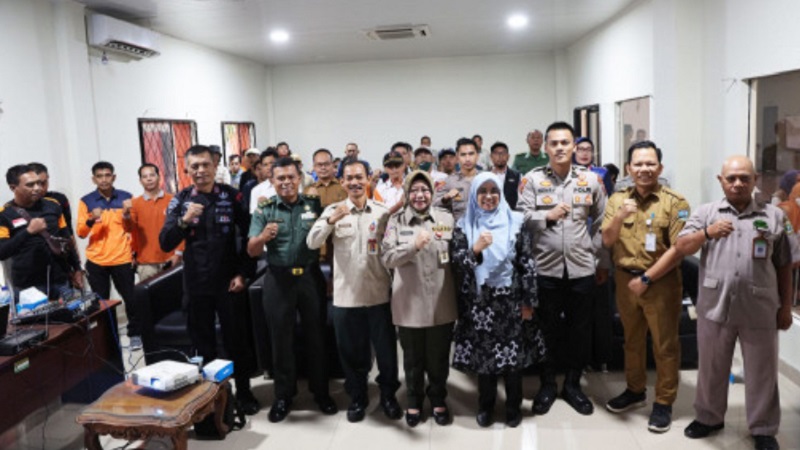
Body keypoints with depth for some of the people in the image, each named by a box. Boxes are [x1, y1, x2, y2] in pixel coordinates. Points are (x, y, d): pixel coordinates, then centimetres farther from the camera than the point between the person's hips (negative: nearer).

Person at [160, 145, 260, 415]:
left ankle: (244, 392, 25)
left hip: (229, 282, -1)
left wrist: (243, 273, -7)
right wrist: (184, 221, -22)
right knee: (202, 342, 11)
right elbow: (165, 244, -6)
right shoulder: (180, 201, 0)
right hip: (196, 284, 1)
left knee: (237, 339, 9)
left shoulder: (232, 196, -3)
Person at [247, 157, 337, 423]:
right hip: (278, 279, 0)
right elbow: (252, 251, -7)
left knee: (316, 335, 9)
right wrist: (263, 237, -27)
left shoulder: (314, 204, 1)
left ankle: (321, 392, 24)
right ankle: (283, 396, 23)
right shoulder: (264, 210, -1)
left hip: (310, 277, 1)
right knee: (280, 338, 9)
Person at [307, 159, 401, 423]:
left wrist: (394, 280, -2)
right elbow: (312, 243, -12)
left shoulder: (383, 212, 1)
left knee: (386, 349, 11)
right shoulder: (333, 210, 0)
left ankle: (388, 396, 31)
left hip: (379, 293, 0)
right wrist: (332, 220, -27)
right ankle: (357, 397, 32)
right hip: (346, 295, 0)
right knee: (351, 351, 13)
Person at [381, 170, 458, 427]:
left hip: (441, 304, 1)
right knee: (413, 359, 14)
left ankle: (438, 400, 36)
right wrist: (414, 246, -27)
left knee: (439, 358, 14)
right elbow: (387, 259, -11)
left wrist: (459, 296, 1)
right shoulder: (396, 221, -1)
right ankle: (414, 402, 35)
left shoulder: (446, 219, 2)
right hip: (409, 304, -1)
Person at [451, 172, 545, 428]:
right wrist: (475, 249, -26)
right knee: (483, 354, 7)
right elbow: (457, 262, -6)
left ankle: (513, 406, 25)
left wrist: (529, 301, -3)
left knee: (513, 354, 6)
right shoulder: (464, 226, 2)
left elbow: (528, 263, -1)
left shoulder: (515, 222, 0)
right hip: (478, 302, 1)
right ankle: (486, 406, 26)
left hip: (510, 300, 0)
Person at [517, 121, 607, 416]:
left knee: (580, 329, 10)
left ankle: (573, 384, 29)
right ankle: (547, 385, 27)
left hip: (581, 268, 2)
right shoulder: (533, 179, -2)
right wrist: (548, 215, -17)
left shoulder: (590, 179, 4)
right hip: (546, 268, -1)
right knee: (548, 328, 9)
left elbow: (602, 222, 9)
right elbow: (520, 217, -5)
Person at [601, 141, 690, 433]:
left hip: (661, 283, -4)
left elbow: (678, 249, -14)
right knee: (632, 340, 18)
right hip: (625, 280, 4)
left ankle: (664, 402, 20)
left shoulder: (675, 202, -9)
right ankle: (634, 390, 35)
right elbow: (607, 241, 0)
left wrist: (646, 279, -15)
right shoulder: (617, 200, 4)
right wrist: (619, 217, -19)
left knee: (665, 345, 6)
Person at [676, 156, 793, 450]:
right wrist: (706, 232, -20)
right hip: (714, 307, 0)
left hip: (760, 310, 0)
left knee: (762, 372, 10)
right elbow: (680, 248, -3)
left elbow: (784, 266, 9)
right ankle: (709, 417, 33)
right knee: (711, 367, 14)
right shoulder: (706, 213, 5)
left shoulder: (774, 216, 6)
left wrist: (786, 306, 7)